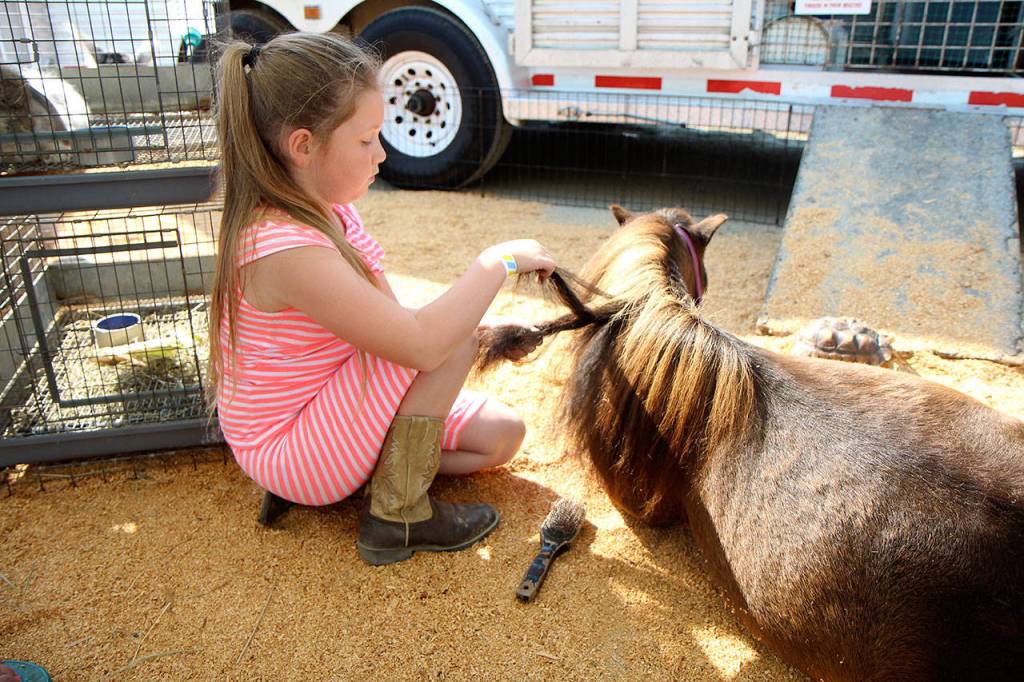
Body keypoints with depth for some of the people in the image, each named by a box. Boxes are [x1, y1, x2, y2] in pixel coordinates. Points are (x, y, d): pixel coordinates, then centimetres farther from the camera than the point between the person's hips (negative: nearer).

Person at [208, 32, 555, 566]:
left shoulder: (327, 208, -1)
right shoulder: (289, 249, -31)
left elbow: (390, 319, 5)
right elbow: (421, 342, -35)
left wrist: (481, 334, -7)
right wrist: (498, 260, -23)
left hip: (325, 407, 9)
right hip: (289, 452, -9)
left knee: (503, 434, 7)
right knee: (450, 340, -23)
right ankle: (397, 514, -9)